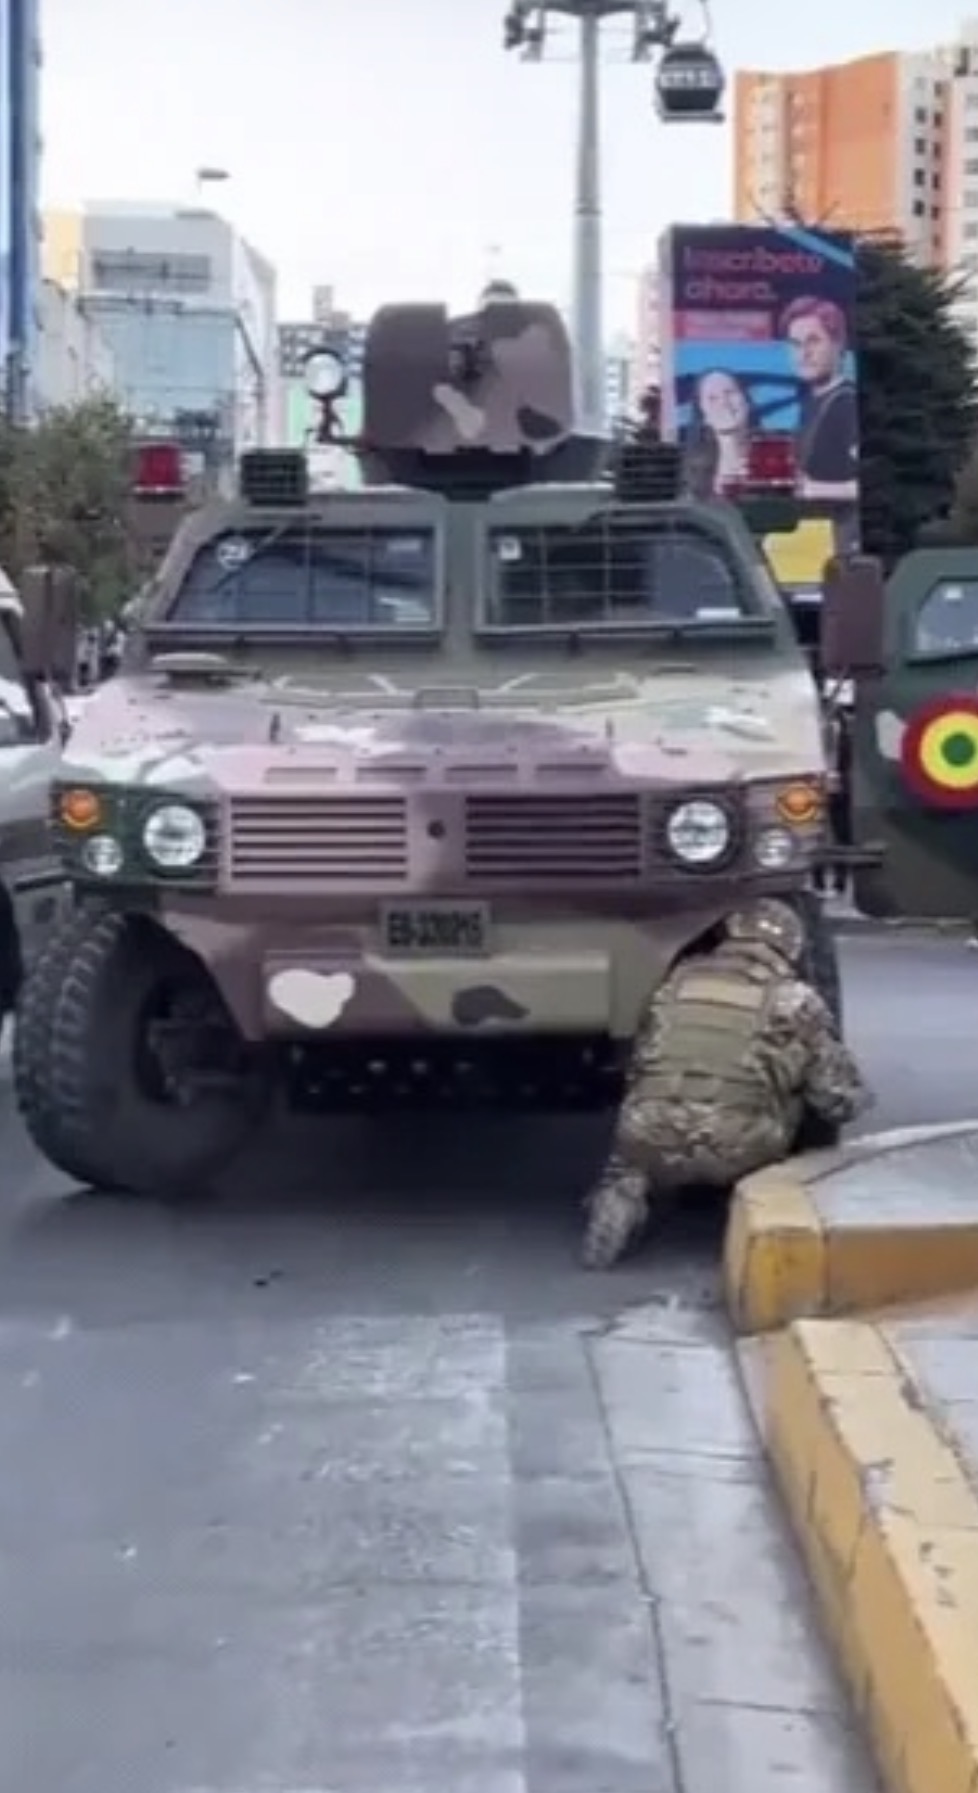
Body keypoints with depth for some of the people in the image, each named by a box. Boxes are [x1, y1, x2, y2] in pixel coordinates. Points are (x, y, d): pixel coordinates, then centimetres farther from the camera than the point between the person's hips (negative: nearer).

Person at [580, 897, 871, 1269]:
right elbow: (840, 1099, 11)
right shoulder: (796, 1001, 10)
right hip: (739, 1150, -2)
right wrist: (858, 1097, 34)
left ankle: (624, 1191, 4)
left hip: (653, 1141, 2)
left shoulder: (678, 979, 17)